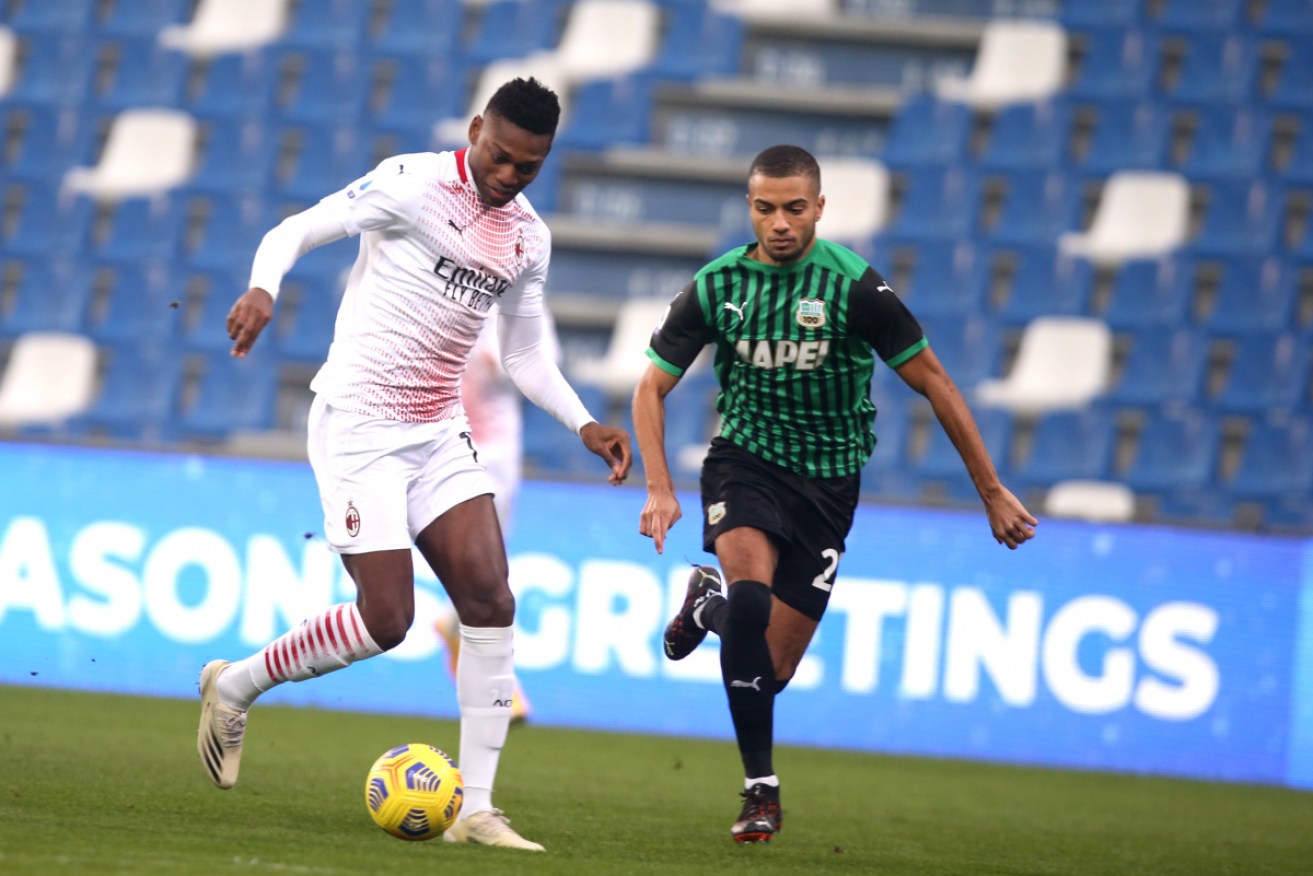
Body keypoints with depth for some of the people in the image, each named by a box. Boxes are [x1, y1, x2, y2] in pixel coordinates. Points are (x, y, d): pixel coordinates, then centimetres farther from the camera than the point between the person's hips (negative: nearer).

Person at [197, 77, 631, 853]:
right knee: (386, 621, -12)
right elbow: (294, 232, -9)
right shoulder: (413, 184, -9)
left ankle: (477, 809, -5)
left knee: (491, 601, -9)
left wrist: (584, 424, 4)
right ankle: (235, 687, 14)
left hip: (439, 433, 6)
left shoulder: (528, 238, 11)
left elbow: (525, 356, 20)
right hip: (358, 424, -6)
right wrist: (263, 288, -30)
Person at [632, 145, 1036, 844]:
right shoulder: (718, 285, -6)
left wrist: (992, 491, -5)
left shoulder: (853, 286, -14)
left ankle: (707, 603, 33)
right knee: (751, 595, -30)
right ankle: (760, 789, -18)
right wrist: (659, 489, -9)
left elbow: (933, 383, -7)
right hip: (744, 459, 0)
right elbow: (652, 386, 4)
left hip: (827, 481, 0)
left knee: (772, 672, -3)